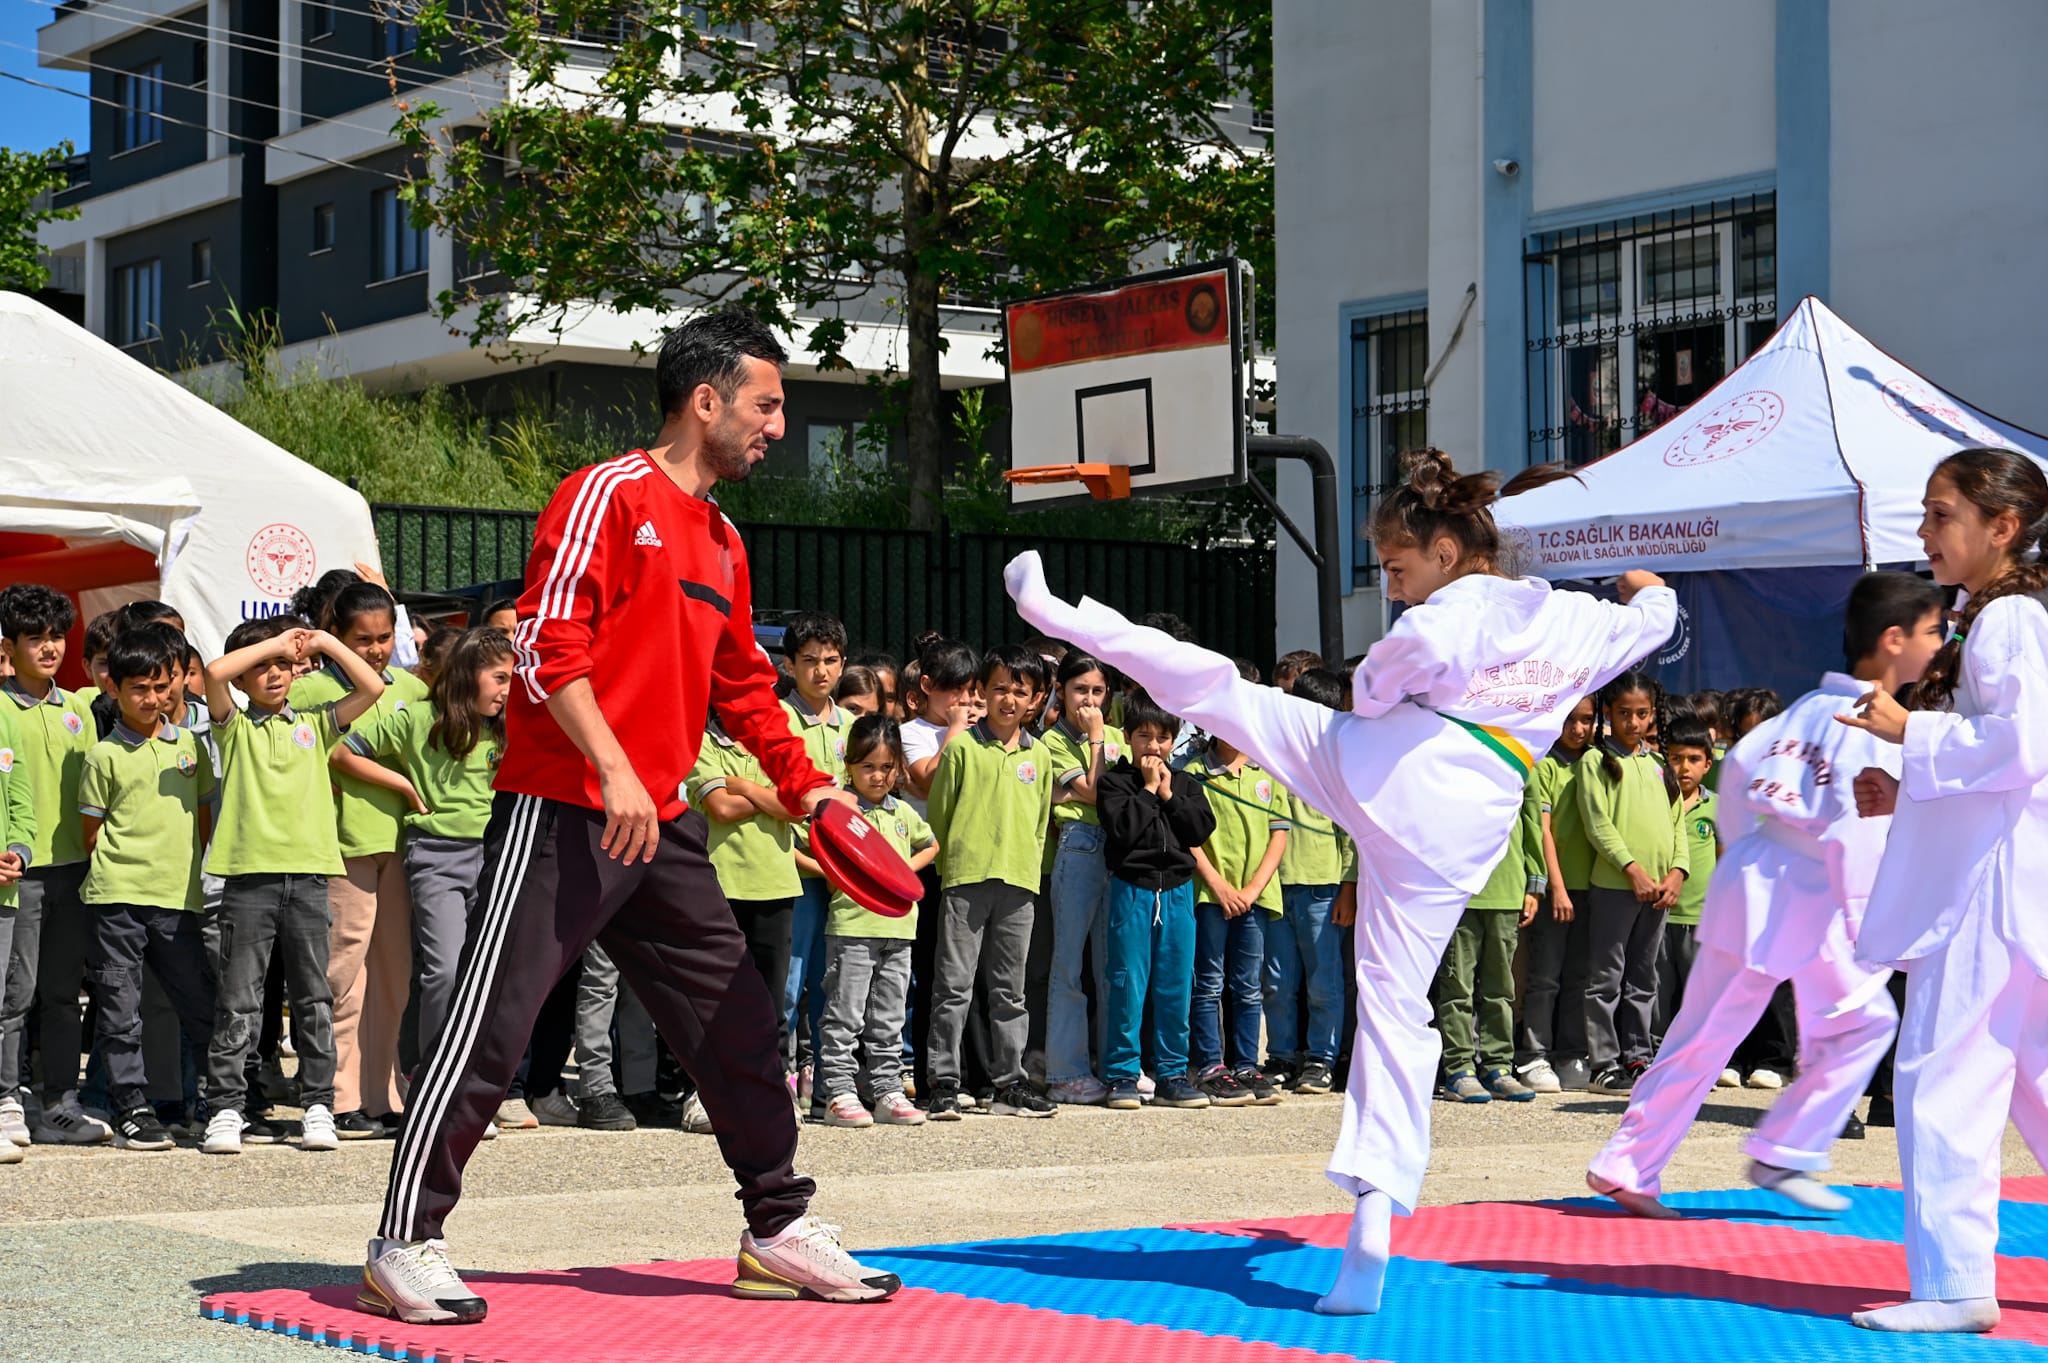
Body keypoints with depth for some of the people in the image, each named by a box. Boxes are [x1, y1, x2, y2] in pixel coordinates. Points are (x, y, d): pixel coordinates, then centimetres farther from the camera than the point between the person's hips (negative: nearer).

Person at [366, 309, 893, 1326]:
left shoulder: (723, 544, 18)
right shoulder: (608, 494, -7)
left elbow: (742, 684, 28)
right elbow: (546, 643, -15)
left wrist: (804, 785, 20)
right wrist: (612, 767, -22)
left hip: (662, 827, 8)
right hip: (562, 811, -8)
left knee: (737, 1022, 9)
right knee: (492, 1025, -8)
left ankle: (780, 1232, 19)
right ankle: (405, 1245, -2)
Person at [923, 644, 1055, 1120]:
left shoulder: (1038, 754, 13)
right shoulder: (962, 746, 1)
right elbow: (938, 812, 3)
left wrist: (1027, 864, 13)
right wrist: (948, 862, 1)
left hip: (1019, 883, 4)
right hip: (967, 879, -4)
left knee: (1010, 989, 9)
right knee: (954, 985, -5)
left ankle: (1010, 1084, 13)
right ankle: (944, 1084, -2)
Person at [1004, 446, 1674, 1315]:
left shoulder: (1464, 604, 1)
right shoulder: (1579, 623, 19)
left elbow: (1424, 647, -22)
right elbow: (1655, 620, 40)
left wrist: (1372, 695, -2)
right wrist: (1647, 587, 62)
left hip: (1372, 762, -4)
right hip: (1457, 831, 4)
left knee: (1213, 685, 11)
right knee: (1397, 1011, 5)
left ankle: (1059, 613, 18)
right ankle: (1374, 1223, 0)